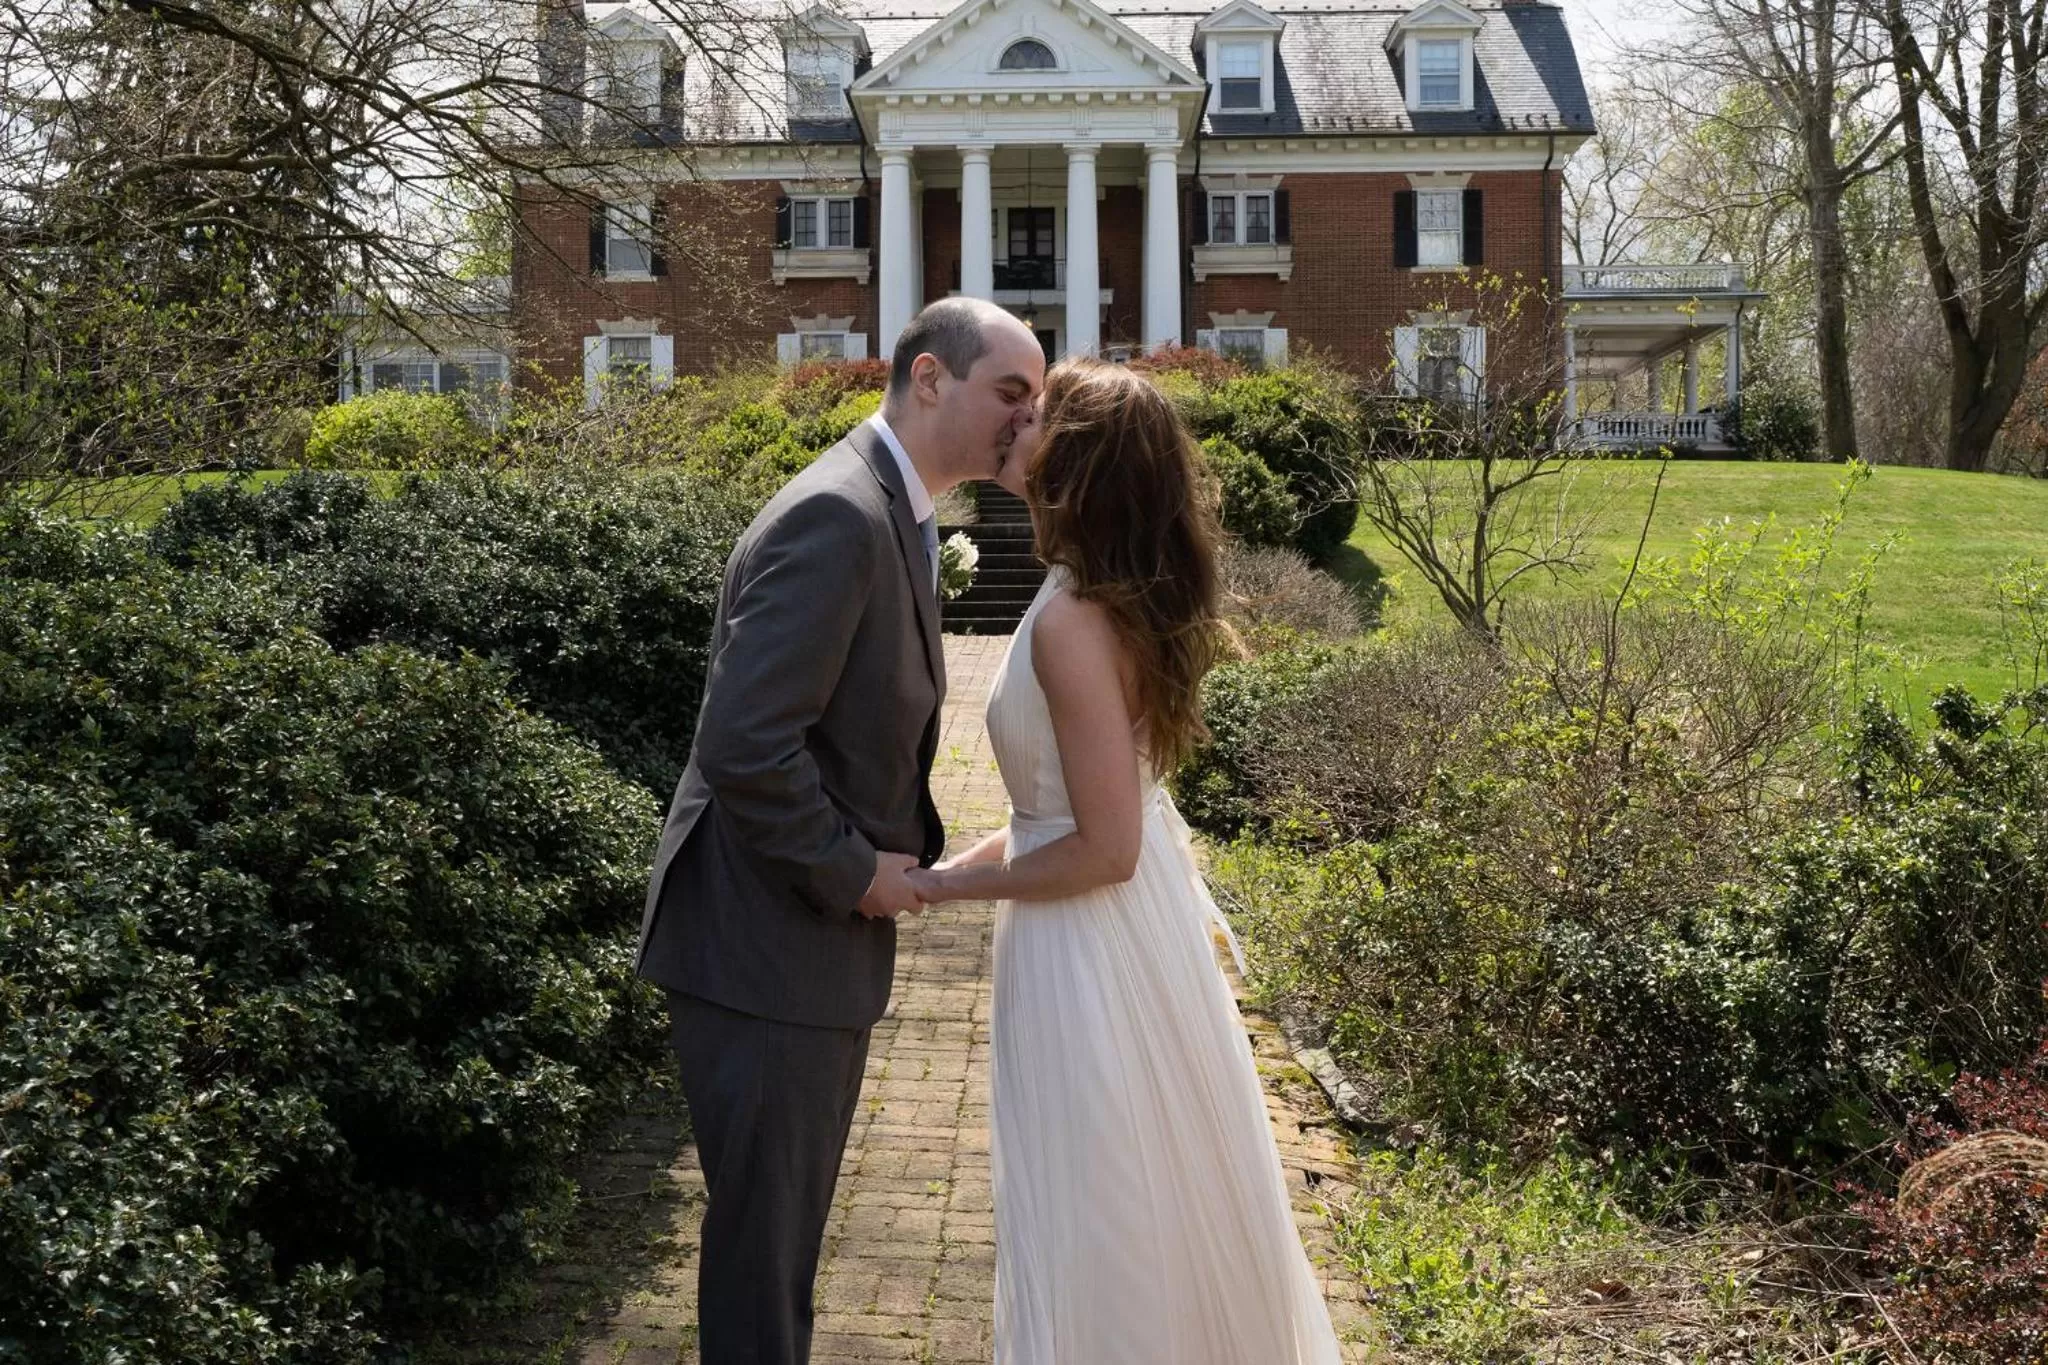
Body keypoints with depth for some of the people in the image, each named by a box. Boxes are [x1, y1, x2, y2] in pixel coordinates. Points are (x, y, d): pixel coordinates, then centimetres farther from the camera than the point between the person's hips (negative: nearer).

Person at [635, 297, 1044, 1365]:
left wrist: (906, 848, 5)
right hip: (766, 950, -10)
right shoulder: (837, 517, -22)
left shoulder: (893, 515, 11)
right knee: (766, 1224, 5)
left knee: (792, 1216, 22)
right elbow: (745, 745, -29)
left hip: (821, 934, 10)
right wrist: (852, 872, -17)